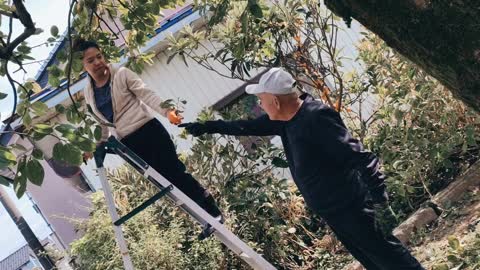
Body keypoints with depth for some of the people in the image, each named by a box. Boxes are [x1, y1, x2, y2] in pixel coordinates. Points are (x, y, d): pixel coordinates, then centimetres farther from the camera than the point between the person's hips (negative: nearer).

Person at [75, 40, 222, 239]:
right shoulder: (88, 93, 9)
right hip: (130, 143, 4)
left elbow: (146, 94, -12)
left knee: (176, 172, -8)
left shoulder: (121, 74, -2)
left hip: (149, 130, -4)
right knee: (168, 179, 3)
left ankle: (213, 212, 3)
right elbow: (102, 122, 17)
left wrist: (166, 111, -27)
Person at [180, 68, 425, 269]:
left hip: (352, 206, -9)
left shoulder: (316, 117, -25)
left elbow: (358, 157, -28)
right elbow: (249, 127, 19)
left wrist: (380, 197, -30)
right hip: (329, 212, 9)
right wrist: (207, 127, 21)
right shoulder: (285, 119, 4)